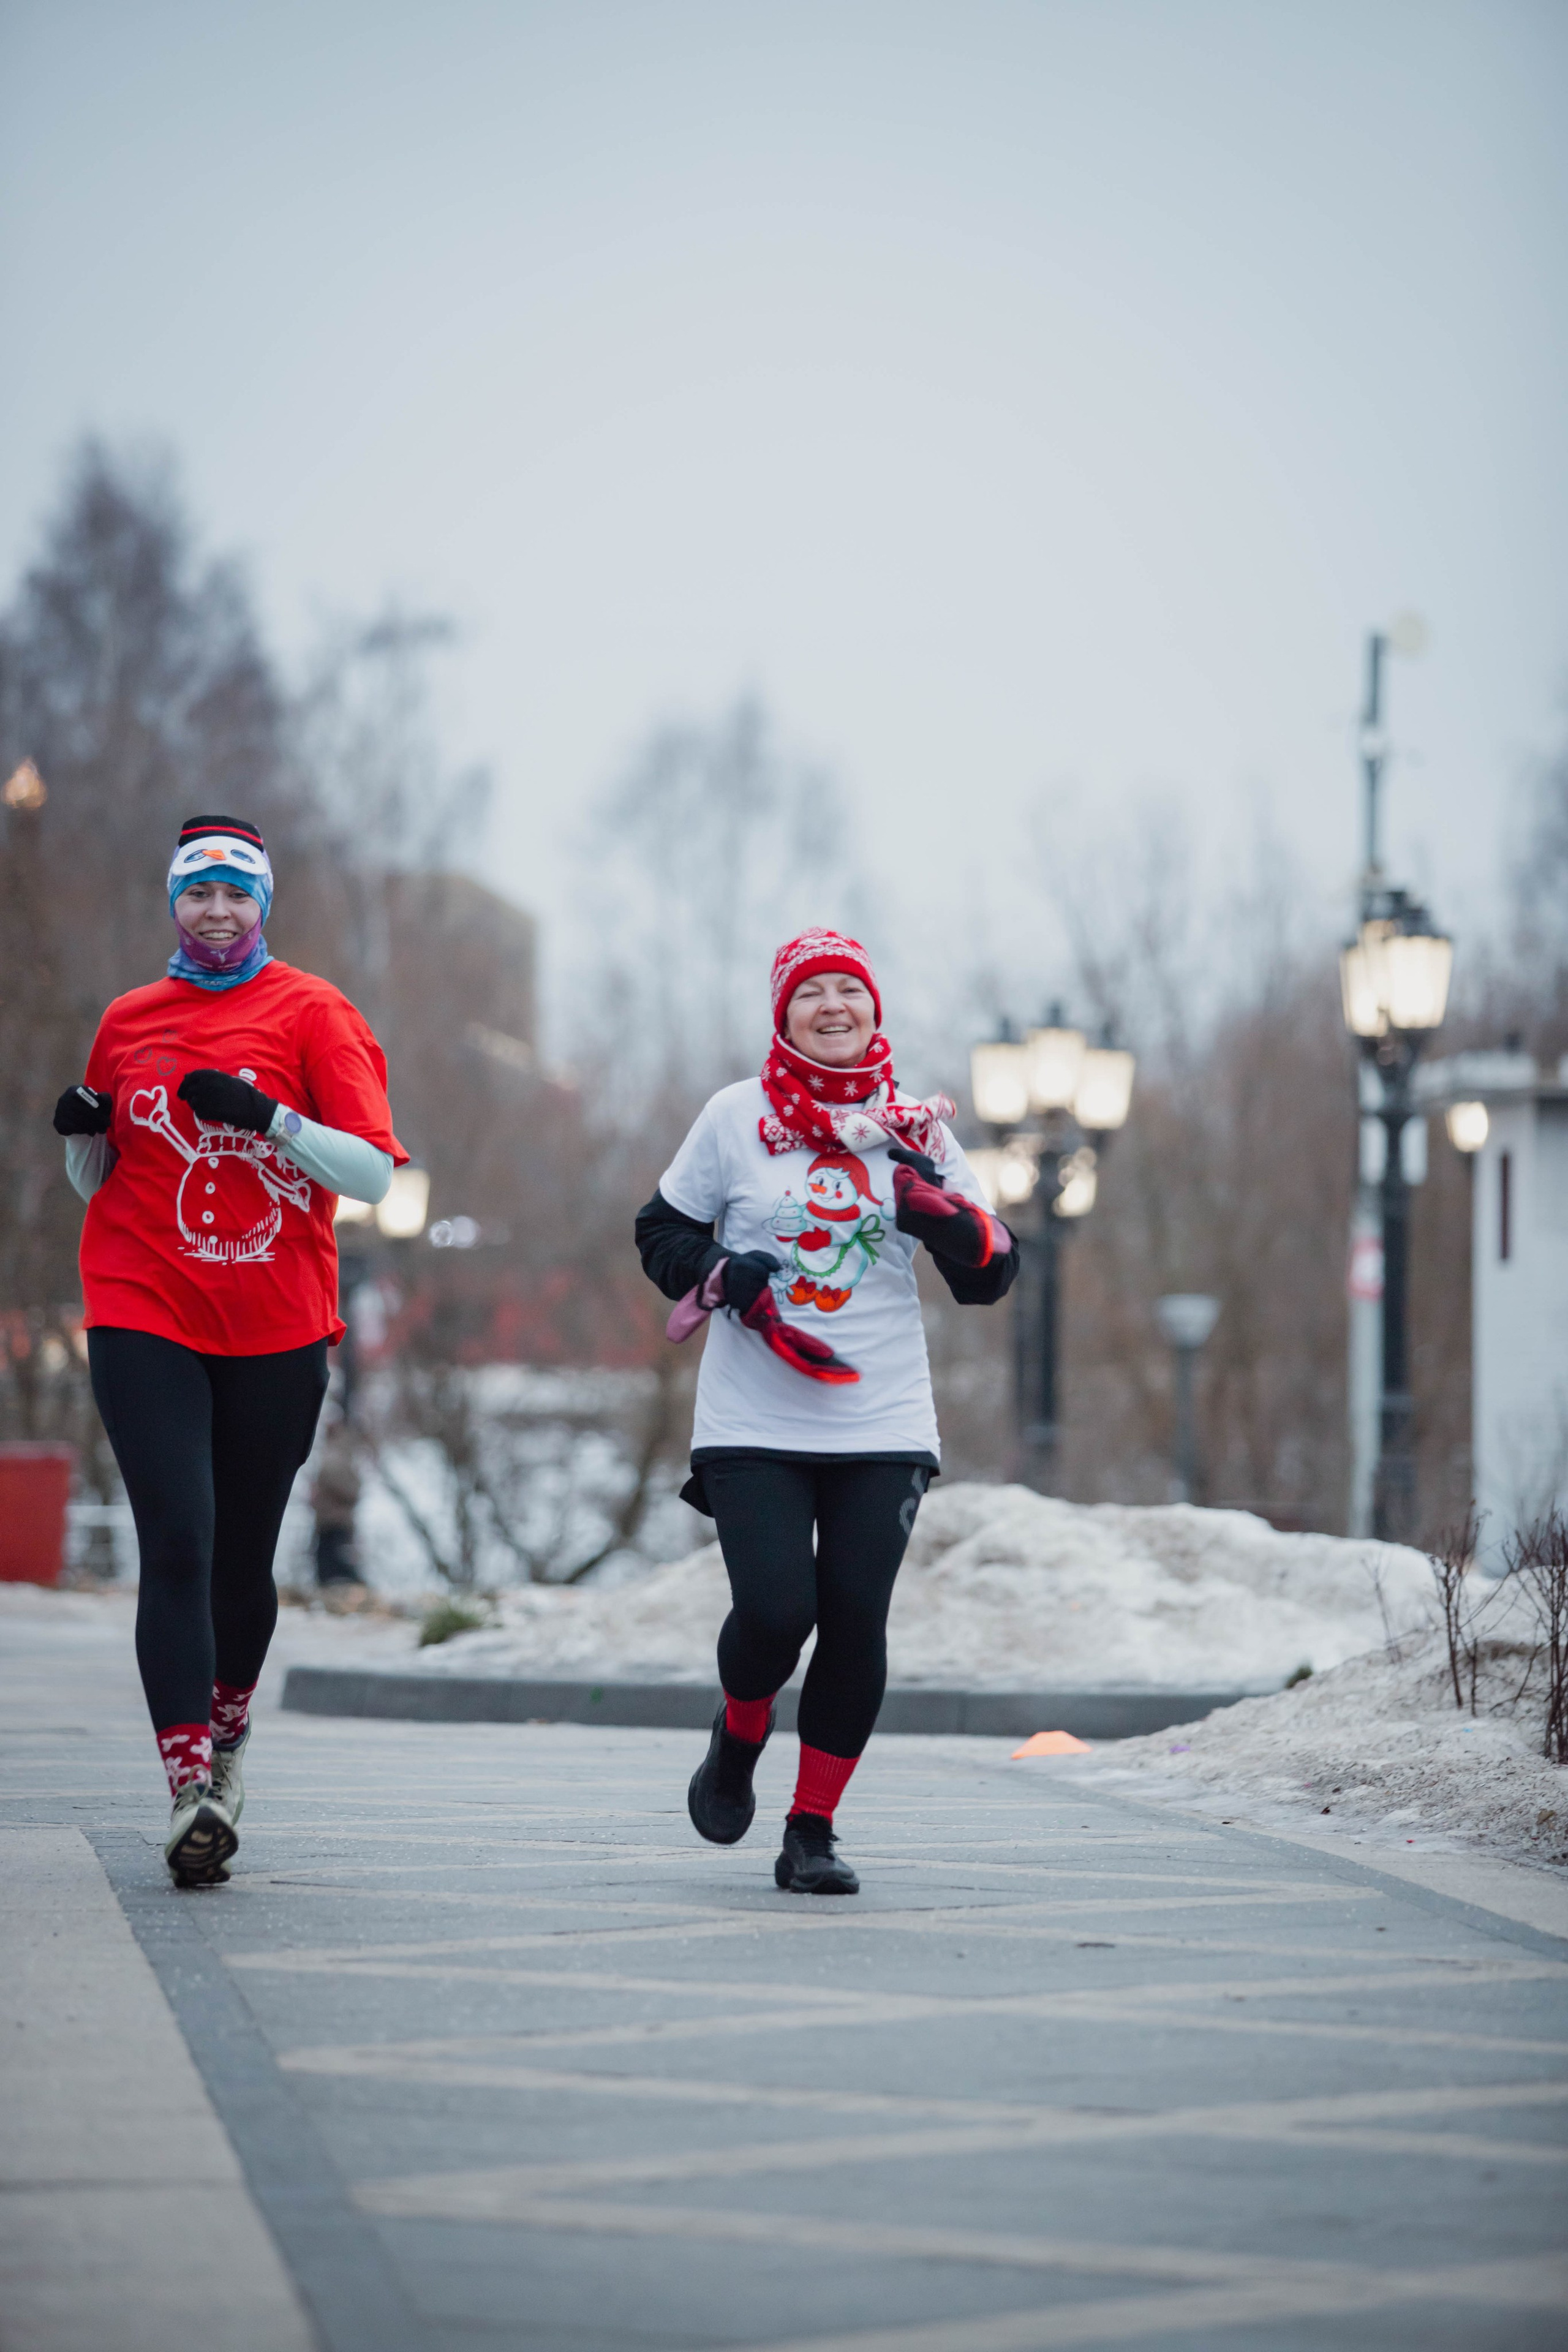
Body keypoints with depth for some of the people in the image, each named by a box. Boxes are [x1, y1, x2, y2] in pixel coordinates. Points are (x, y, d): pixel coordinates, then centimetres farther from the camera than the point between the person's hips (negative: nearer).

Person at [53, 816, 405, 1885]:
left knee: (245, 1553, 9)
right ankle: (191, 1786, -15)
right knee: (178, 1541, -12)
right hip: (146, 1315, 1)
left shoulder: (312, 1012, 1)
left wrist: (266, 1115, -20)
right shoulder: (130, 1020, 11)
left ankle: (229, 1728, 35)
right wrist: (85, 1133, -1)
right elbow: (96, 1182, 21)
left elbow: (374, 1172, -7)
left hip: (277, 1325, -1)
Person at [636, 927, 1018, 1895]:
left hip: (884, 1426, 2)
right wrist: (737, 1285, -10)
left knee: (856, 1621, -6)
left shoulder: (914, 1127, 7)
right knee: (775, 1610, -14)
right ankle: (738, 1743, 20)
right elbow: (663, 1234, 9)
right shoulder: (738, 1117, 2)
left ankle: (814, 1830, 8)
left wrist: (950, 1217, -13)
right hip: (755, 1425, -2)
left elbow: (992, 1276, 8)